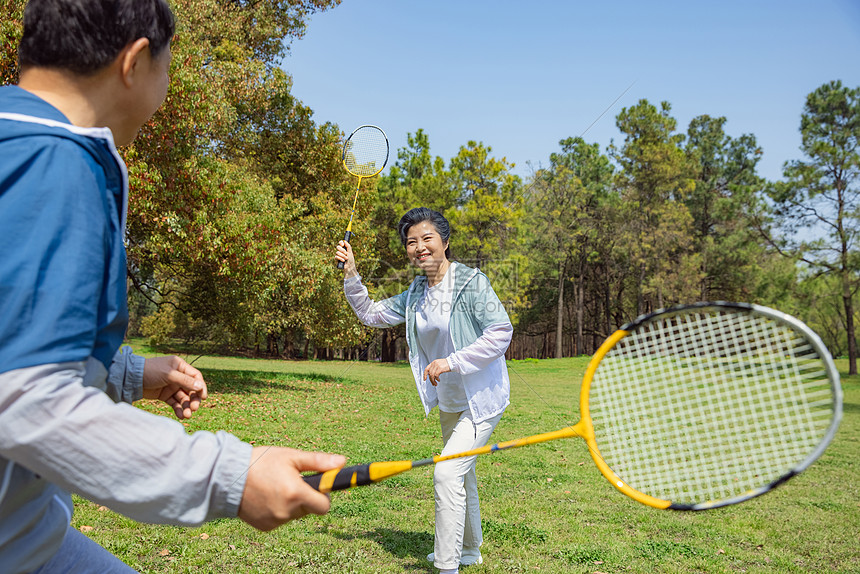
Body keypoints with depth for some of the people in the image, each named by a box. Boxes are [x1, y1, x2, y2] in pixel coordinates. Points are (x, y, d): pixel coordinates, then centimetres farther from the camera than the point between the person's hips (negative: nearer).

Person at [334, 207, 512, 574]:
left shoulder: (470, 282, -18)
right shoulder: (415, 294, 3)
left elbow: (501, 332, -23)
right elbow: (371, 314, 11)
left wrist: (452, 361, -27)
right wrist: (351, 275, -2)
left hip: (481, 400, -8)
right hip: (448, 402, 8)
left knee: (446, 473, -18)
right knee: (462, 475, 22)